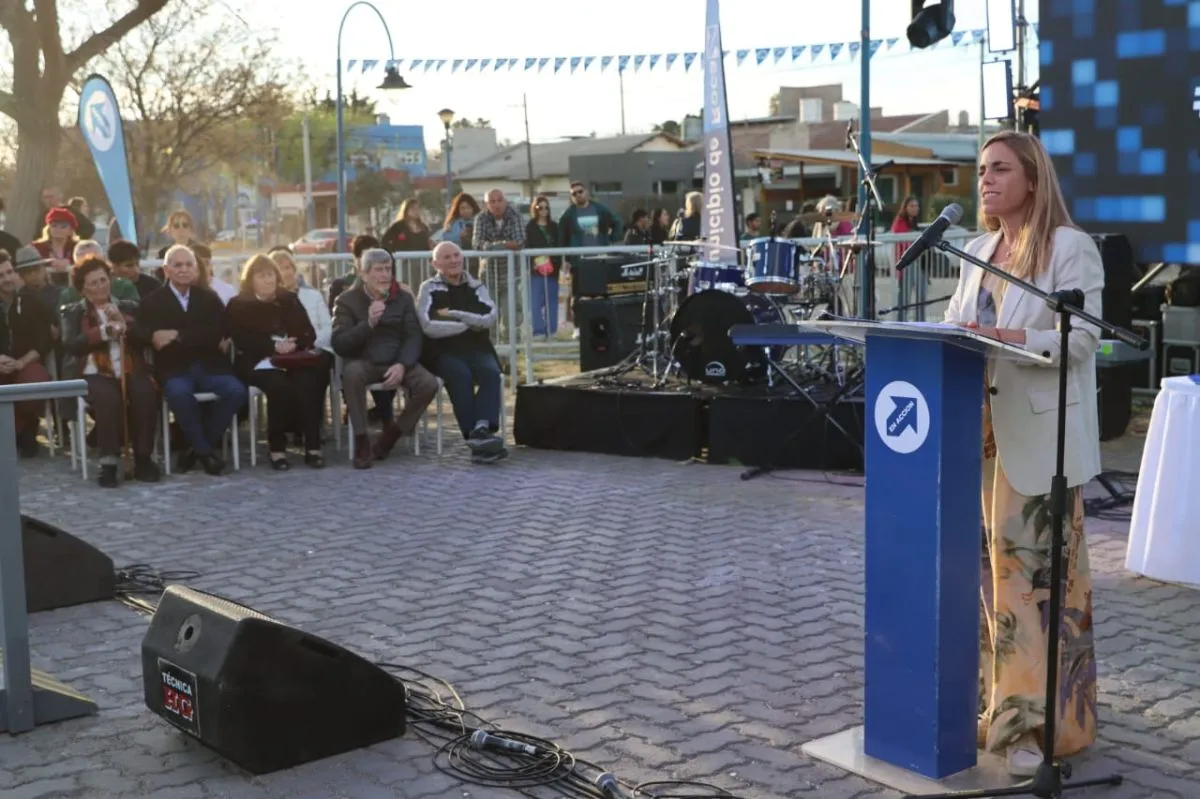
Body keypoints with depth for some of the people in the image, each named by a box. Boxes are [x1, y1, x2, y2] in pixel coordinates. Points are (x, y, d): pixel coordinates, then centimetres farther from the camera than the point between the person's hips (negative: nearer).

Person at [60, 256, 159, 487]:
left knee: (146, 393, -32)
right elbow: (71, 344, -3)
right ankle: (109, 461, -30)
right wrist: (105, 331, -12)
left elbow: (145, 339, 8)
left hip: (130, 371, 2)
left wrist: (123, 324, -8)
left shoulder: (129, 307, 21)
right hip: (94, 374, -2)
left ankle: (143, 458, -23)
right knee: (108, 397, -36)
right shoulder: (73, 312, 16)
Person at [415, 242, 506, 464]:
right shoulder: (429, 289, 6)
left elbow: (489, 318, -2)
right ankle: (477, 438, -40)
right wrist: (470, 324, -5)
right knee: (461, 376, -33)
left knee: (491, 372, -29)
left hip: (477, 349, 3)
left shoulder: (476, 286, 16)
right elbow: (429, 327, -10)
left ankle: (481, 430, -45)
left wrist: (453, 315, -9)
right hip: (445, 352, -3)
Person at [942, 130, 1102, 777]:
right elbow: (958, 325, 16)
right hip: (983, 429, 6)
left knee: (1038, 572, -5)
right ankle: (1006, 701, 19)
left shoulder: (1070, 247, -5)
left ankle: (1041, 720, 2)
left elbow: (1082, 337, -13)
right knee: (996, 568, 9)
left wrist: (1004, 338, -26)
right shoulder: (978, 251, 16)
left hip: (1041, 436, -6)